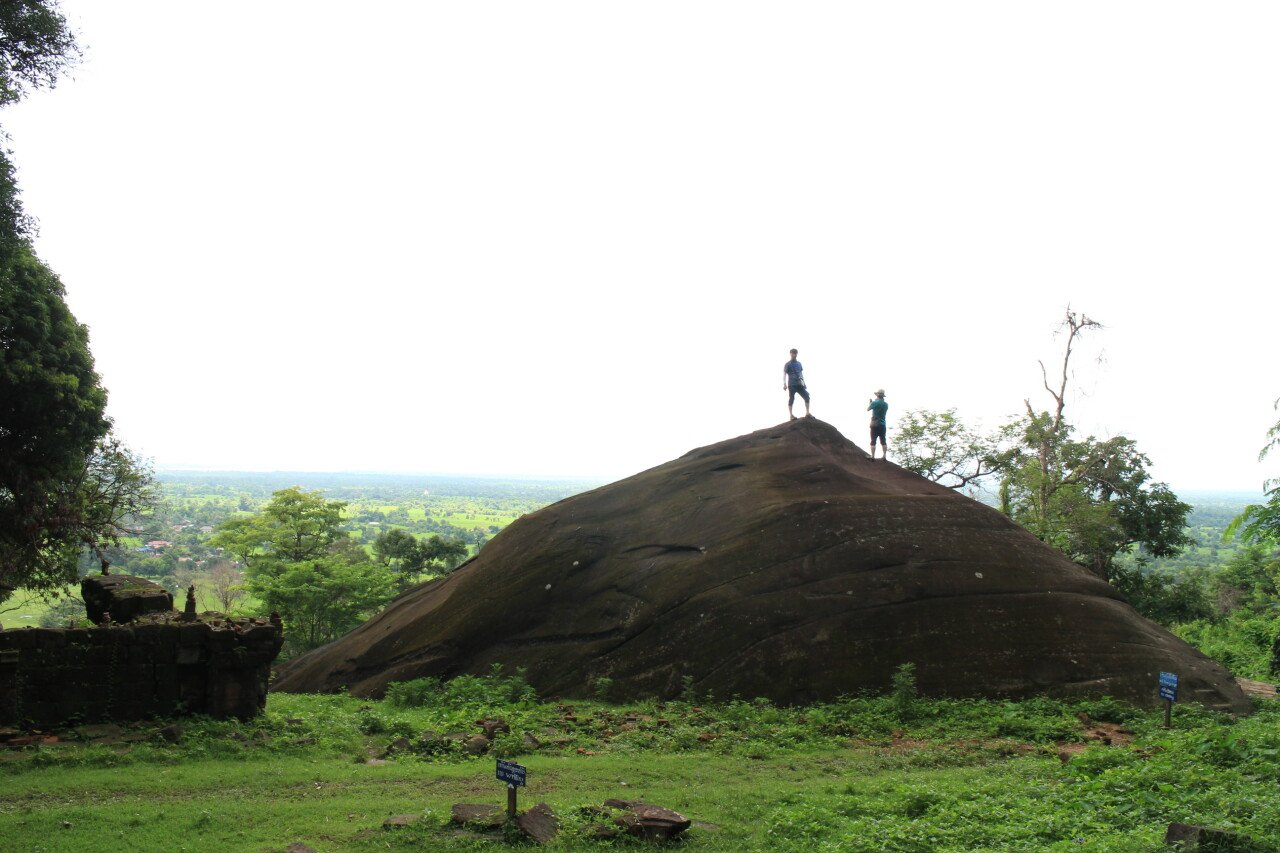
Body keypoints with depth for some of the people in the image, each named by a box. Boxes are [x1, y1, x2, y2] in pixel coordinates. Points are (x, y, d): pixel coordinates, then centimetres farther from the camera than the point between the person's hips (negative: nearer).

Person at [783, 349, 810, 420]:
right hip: (792, 385, -5)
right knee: (791, 399, -6)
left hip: (799, 384, 5)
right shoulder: (787, 364, 0)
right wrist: (784, 384, -16)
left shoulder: (799, 364, 17)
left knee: (806, 397, -5)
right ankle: (791, 415, -5)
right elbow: (784, 374, -6)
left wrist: (803, 383, 19)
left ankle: (807, 413, -1)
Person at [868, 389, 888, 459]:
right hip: (883, 425, 5)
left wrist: (869, 403, 24)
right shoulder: (886, 404, 7)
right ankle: (884, 455, 6)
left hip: (875, 424, -5)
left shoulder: (875, 403, -10)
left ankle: (873, 456, -9)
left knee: (873, 441, -4)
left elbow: (868, 409, 5)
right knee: (883, 441, 8)